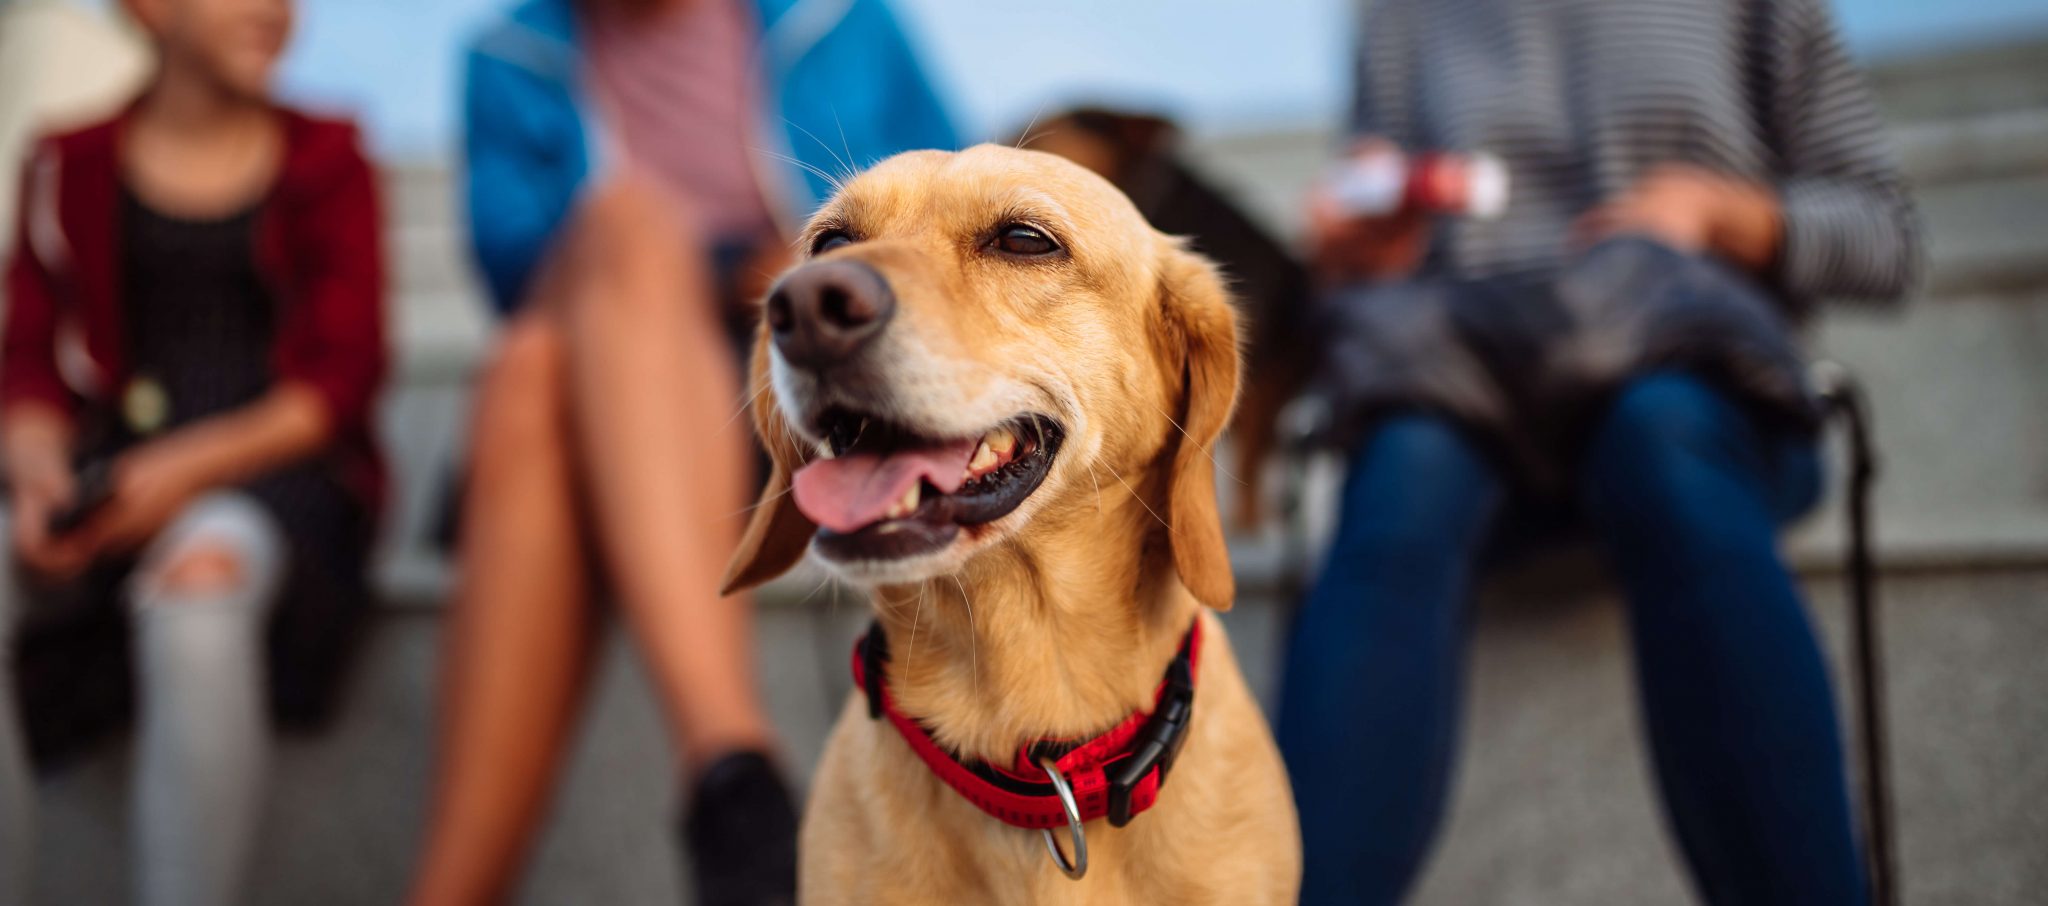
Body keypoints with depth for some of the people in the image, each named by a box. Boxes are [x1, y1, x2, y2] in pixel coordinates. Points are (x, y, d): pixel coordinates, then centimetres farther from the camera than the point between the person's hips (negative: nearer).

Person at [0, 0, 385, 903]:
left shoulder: (325, 158, 10)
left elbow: (345, 371, 1)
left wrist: (190, 468, -13)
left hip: (274, 459, -2)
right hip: (112, 466, 3)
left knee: (199, 580, -37)